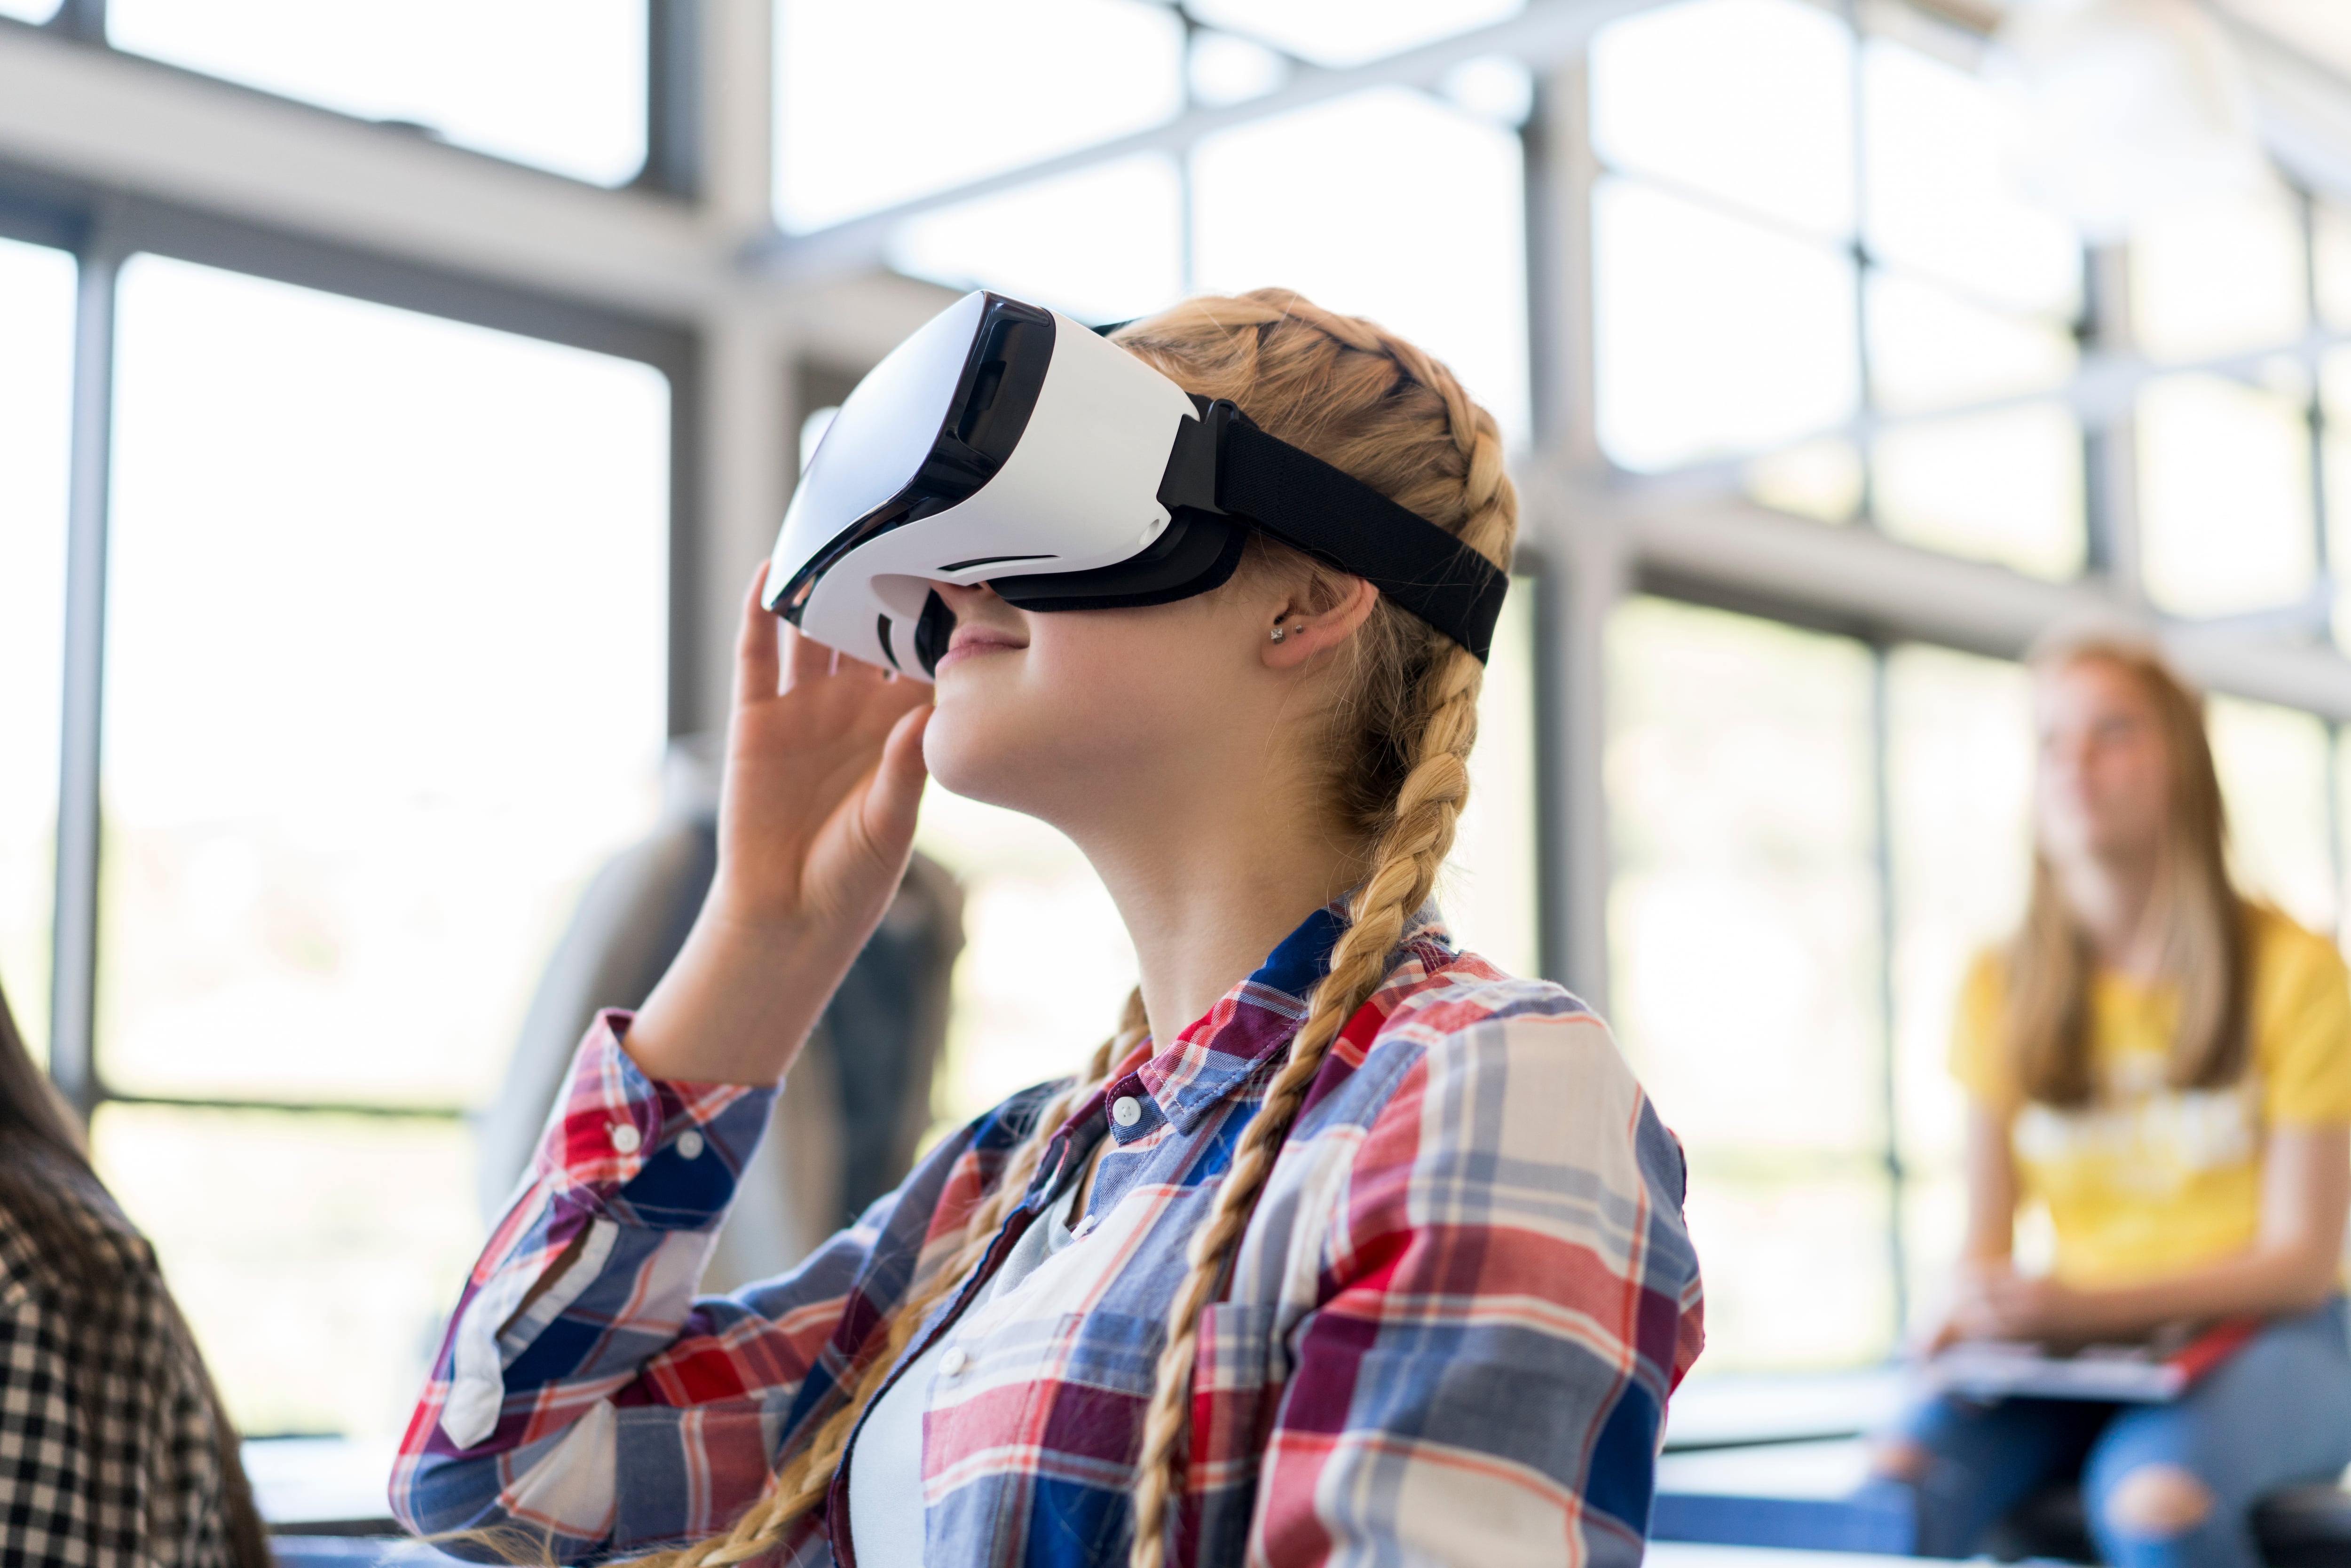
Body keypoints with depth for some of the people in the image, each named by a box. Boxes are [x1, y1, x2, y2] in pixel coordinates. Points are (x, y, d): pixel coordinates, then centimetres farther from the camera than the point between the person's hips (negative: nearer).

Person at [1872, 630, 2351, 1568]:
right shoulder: (2003, 990, 6)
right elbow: (1987, 1241, 9)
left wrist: (2089, 1304, -19)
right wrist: (1982, 1305, -16)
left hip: (2262, 1337, -2)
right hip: (2075, 1355, 3)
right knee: (1904, 1477, -29)